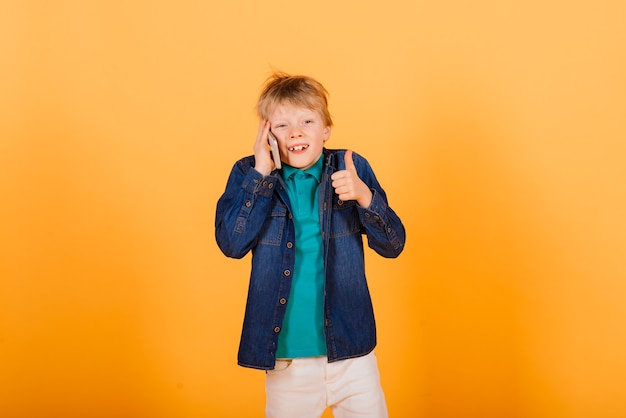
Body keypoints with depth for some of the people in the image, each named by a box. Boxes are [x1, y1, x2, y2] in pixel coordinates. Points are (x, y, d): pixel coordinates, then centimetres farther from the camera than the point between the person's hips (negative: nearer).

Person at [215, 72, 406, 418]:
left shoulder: (351, 168, -1)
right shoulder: (249, 175, -1)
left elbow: (393, 245, -3)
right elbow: (231, 244, -15)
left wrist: (364, 197, -20)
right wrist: (261, 174, -17)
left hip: (350, 350, 0)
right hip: (284, 354, 0)